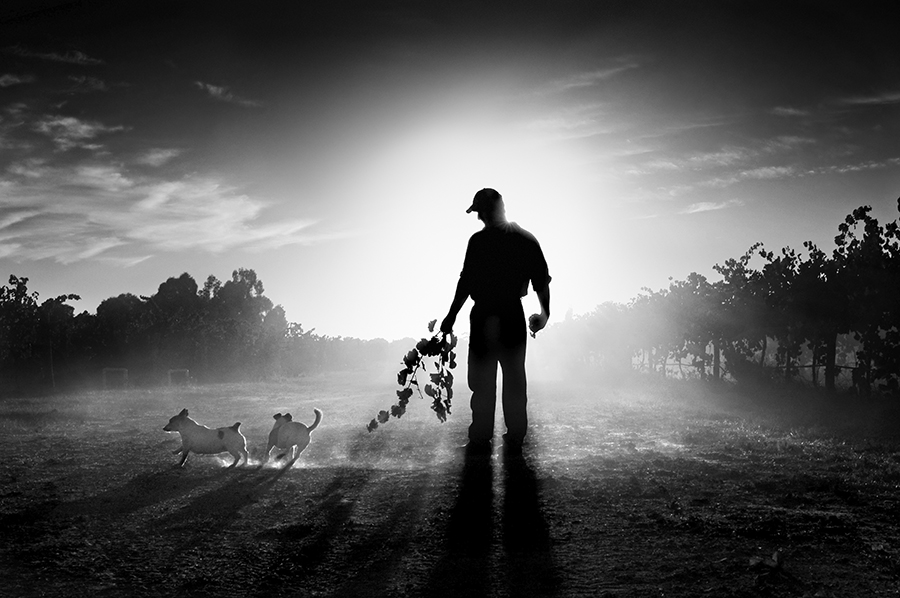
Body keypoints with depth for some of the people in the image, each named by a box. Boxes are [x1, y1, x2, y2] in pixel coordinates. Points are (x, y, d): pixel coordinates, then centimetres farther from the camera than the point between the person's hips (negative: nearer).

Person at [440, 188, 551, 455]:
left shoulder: (479, 241, -11)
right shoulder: (527, 239, 2)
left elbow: (466, 282, -12)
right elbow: (542, 280, 4)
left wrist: (451, 316, -5)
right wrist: (544, 313, 16)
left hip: (484, 317, -4)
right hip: (514, 316, 4)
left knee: (482, 380, 5)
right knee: (515, 378, 13)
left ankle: (481, 439, 9)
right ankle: (515, 437, 18)